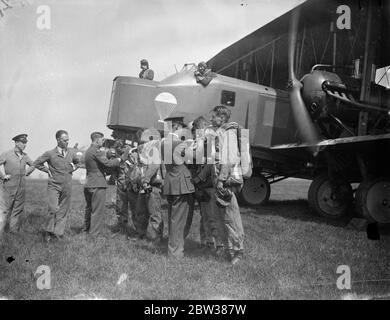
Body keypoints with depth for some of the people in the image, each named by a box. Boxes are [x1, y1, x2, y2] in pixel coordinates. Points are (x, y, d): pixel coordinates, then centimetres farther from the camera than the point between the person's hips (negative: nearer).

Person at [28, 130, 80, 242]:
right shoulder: (50, 154, -6)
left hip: (67, 186, 4)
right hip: (54, 185, -3)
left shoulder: (72, 152, 4)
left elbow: (78, 162, 25)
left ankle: (58, 233, 12)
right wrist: (47, 170, 0)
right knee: (53, 209, -15)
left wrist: (73, 168, 10)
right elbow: (36, 163, 5)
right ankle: (48, 231, 2)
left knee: (63, 211, 4)